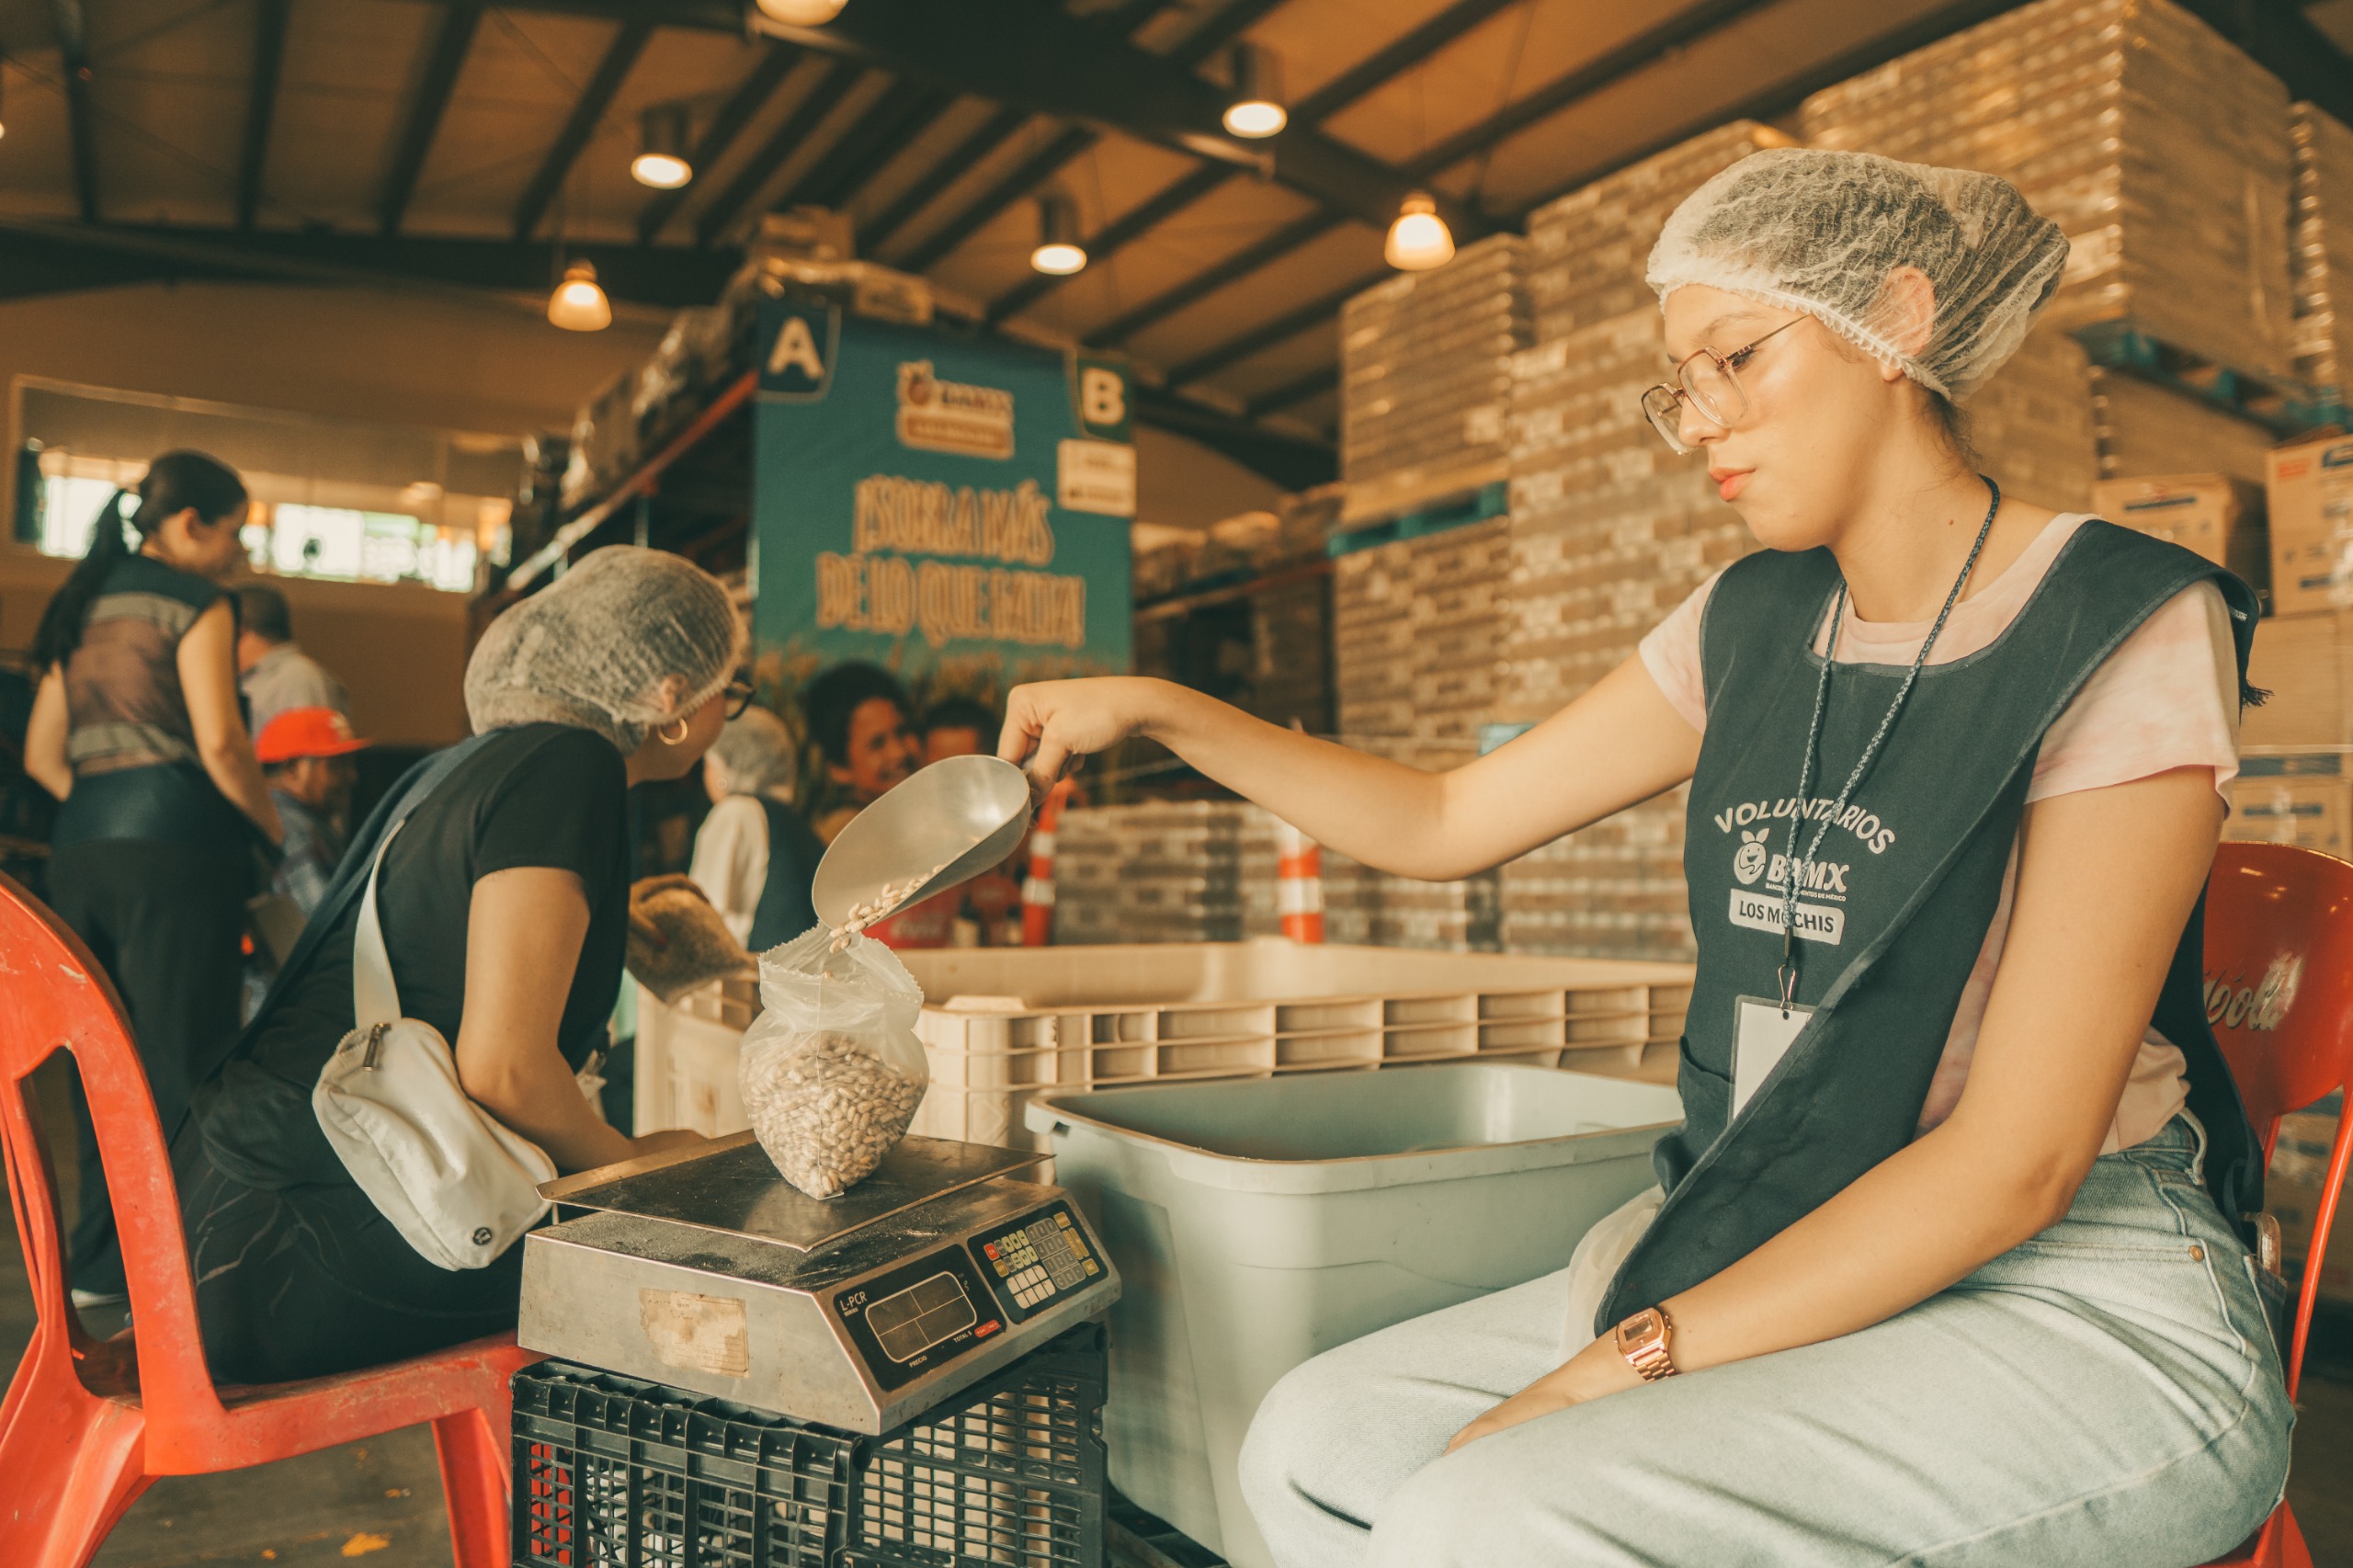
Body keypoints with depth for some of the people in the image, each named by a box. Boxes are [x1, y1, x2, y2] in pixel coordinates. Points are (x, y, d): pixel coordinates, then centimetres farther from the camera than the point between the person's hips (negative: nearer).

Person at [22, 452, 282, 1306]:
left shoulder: (82, 604, 18)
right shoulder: (194, 602, -5)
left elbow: (41, 753, 17)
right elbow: (220, 745, -14)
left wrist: (99, 810, 15)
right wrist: (277, 831, -3)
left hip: (79, 849, 8)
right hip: (175, 843, -8)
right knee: (182, 1060, -3)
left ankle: (101, 1261, 23)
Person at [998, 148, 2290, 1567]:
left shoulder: (2128, 628, -13)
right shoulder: (1755, 626, 7)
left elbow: (2019, 1159, -18)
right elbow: (1447, 824, 12)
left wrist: (1625, 1364, -19)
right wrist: (1157, 710, 6)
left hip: (2088, 1310, -6)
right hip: (1785, 1258, 6)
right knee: (1319, 1443, -7)